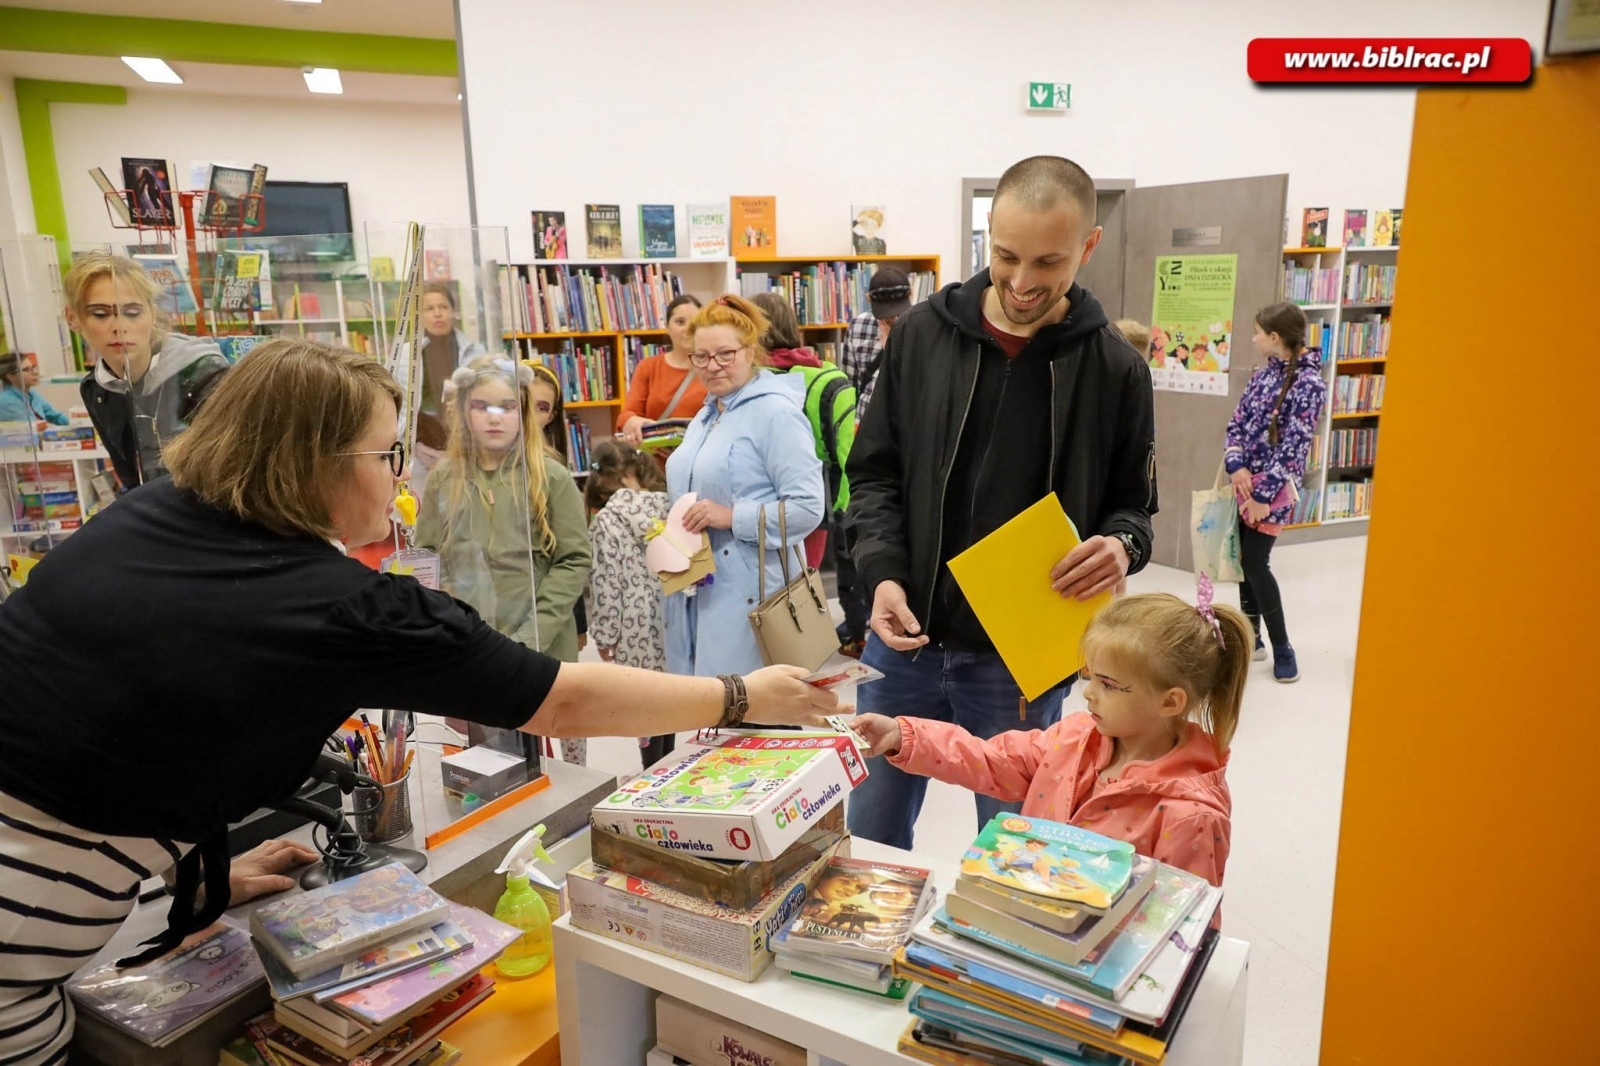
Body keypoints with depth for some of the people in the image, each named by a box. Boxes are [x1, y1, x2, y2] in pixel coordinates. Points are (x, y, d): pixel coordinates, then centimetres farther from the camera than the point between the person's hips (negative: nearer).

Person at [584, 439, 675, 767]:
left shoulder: (604, 521, -9)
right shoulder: (666, 503, 4)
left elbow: (605, 583, -9)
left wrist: (604, 635, -1)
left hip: (638, 628, -5)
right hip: (669, 619, 5)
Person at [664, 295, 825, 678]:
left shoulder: (775, 413, -12)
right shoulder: (707, 414, 15)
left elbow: (807, 507, -19)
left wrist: (732, 517, -22)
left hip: (749, 595, -8)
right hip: (696, 590, 9)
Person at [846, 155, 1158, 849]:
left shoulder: (1114, 368, -4)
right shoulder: (921, 333, -1)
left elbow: (1132, 501, 6)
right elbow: (874, 473, 4)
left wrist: (1121, 545, -17)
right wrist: (883, 571, -12)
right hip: (906, 640, 2)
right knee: (871, 836, 18)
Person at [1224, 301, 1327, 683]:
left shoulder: (1308, 383, -14)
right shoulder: (1263, 373, 8)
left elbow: (1295, 444, -17)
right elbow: (1237, 424, 8)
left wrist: (1265, 494, -19)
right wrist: (1236, 466, -9)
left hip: (1275, 486, -7)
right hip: (1246, 480, 7)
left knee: (1256, 562, -7)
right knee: (1244, 558, 11)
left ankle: (1282, 648, 7)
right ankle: (1251, 636, 25)